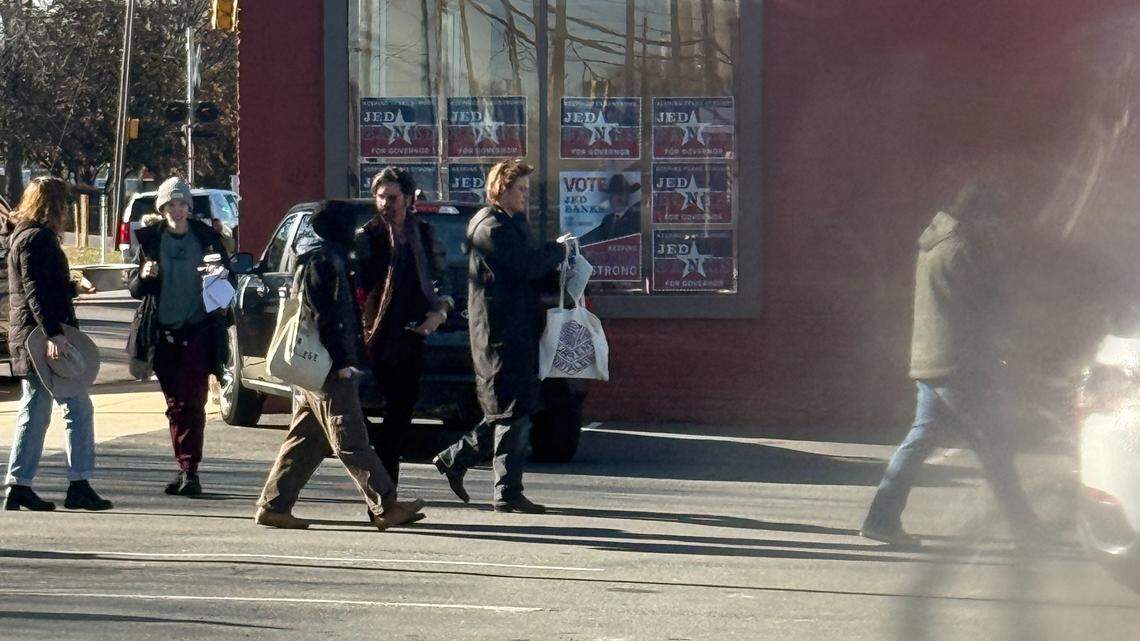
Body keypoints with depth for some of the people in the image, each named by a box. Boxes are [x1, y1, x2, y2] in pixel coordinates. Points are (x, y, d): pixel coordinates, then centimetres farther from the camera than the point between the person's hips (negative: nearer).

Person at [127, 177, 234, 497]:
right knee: (175, 404, 6)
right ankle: (184, 468, 14)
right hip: (163, 333, 2)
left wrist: (223, 275, -15)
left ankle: (190, 470, -10)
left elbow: (230, 279, 9)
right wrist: (144, 276, -16)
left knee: (192, 402, -9)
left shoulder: (206, 237, 2)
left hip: (197, 330, -2)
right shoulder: (151, 240, 5)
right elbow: (136, 290, 7)